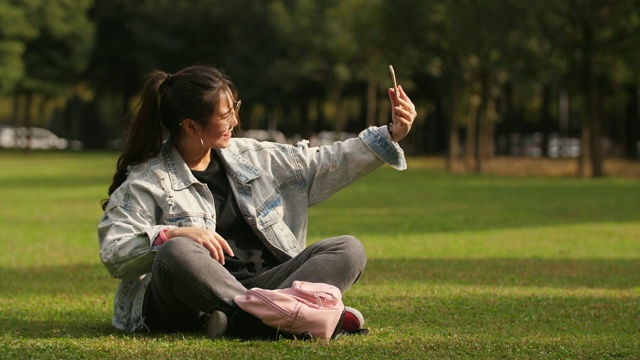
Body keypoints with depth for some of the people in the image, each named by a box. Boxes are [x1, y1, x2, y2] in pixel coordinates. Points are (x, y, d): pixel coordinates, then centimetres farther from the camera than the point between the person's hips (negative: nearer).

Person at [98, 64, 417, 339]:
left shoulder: (250, 156, 16)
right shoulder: (147, 180, -1)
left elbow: (323, 165, 20)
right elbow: (113, 253, -9)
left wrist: (391, 135, 14)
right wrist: (174, 234, -24)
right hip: (194, 302, -5)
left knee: (347, 249, -11)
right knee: (176, 253, -37)